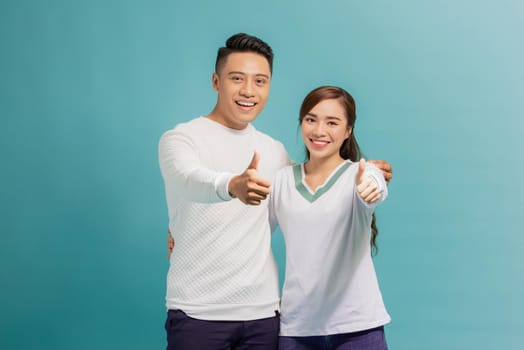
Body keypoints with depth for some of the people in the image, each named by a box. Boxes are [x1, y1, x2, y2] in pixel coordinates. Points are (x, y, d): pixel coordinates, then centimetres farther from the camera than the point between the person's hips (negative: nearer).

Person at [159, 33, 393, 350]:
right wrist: (232, 186, -46)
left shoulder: (274, 151, 12)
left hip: (263, 311, 5)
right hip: (198, 312, -4)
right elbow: (191, 180, -25)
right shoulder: (180, 139, -5)